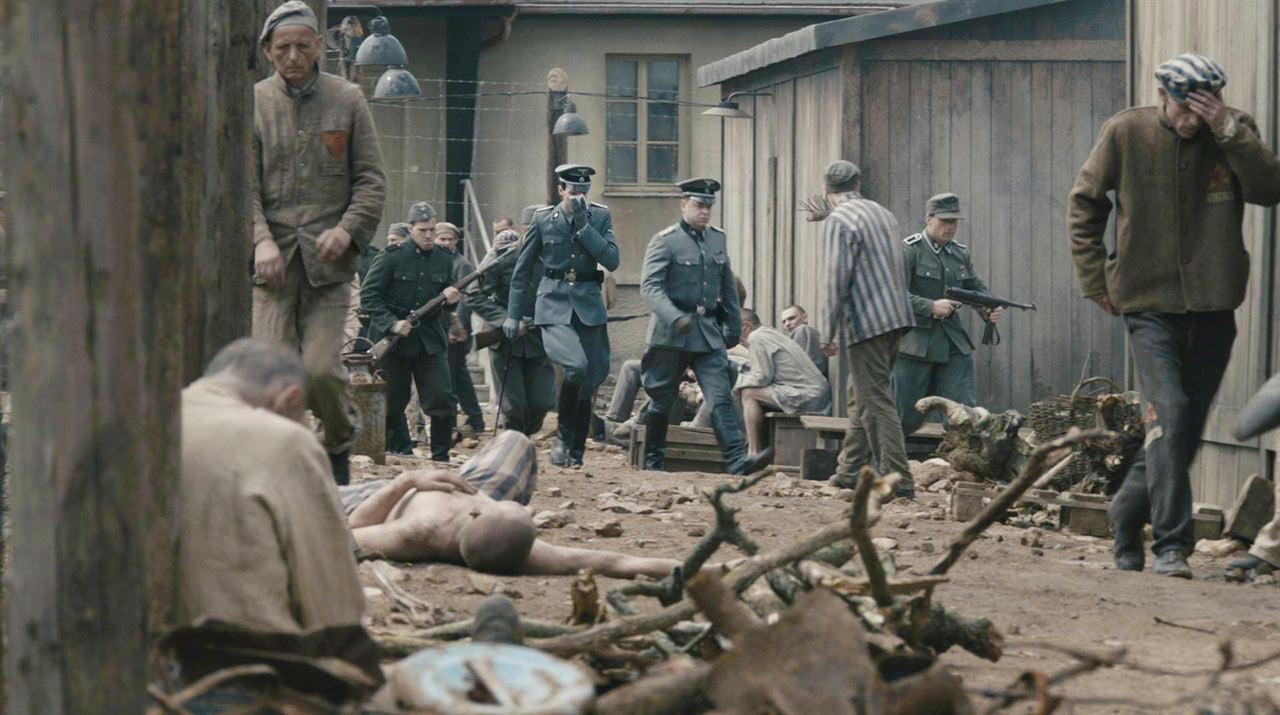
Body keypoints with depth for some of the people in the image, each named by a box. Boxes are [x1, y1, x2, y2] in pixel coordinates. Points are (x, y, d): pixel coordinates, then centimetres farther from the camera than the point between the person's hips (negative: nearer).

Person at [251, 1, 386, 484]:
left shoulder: (348, 101, 8)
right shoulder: (253, 104, 7)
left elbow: (371, 180, 8)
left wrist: (348, 229, -10)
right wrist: (261, 240, -14)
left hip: (328, 257, -1)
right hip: (273, 258, 1)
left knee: (321, 367, -10)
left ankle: (340, 442, 18)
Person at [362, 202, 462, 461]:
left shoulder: (444, 260, 7)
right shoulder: (391, 258, -6)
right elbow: (368, 296, -9)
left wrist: (450, 300, -8)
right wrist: (392, 323, -19)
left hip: (430, 340, 3)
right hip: (393, 340, -3)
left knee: (442, 398, -9)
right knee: (393, 401, 6)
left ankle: (441, 455, 0)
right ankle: (398, 448, 26)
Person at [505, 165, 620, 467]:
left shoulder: (600, 216, 4)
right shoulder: (543, 219, 2)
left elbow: (612, 261, -9)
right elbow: (523, 269, 9)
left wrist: (583, 226, -15)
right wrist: (513, 315, 8)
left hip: (589, 306, 2)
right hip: (554, 305, -2)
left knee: (587, 384, 3)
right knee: (576, 366, -26)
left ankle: (576, 453, 16)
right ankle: (563, 436, -9)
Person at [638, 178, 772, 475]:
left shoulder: (718, 239, 12)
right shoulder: (665, 241, -7)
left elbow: (728, 288, 21)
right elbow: (650, 285, -16)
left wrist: (734, 326, 19)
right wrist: (674, 317, -28)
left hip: (709, 332, 4)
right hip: (671, 335, -4)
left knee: (721, 396, -9)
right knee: (662, 398, 6)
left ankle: (737, 459, -20)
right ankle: (653, 461, 20)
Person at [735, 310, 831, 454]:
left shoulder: (757, 338, -7)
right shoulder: (773, 333, 23)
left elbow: (762, 378, -10)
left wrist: (737, 381, 4)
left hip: (807, 397, -10)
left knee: (749, 394, -8)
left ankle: (753, 452, -12)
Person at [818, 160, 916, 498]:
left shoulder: (838, 222, -9)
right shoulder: (883, 213, 15)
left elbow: (836, 279, -14)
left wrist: (829, 331, -12)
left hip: (867, 322, -8)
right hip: (896, 317, 8)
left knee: (876, 402, -7)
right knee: (860, 398, 17)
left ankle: (898, 480, -12)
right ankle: (849, 471, 22)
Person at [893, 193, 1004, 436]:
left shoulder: (961, 254, 11)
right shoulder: (909, 250, -8)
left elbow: (976, 288, 20)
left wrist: (989, 310, -2)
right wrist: (930, 307, -24)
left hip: (953, 343, 5)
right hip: (915, 342, -5)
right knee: (907, 417, 3)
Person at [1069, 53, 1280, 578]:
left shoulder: (1234, 134, 2)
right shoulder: (1126, 133, -2)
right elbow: (1084, 204, 9)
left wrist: (1228, 132, -21)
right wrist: (1094, 277, 4)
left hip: (1213, 308, 3)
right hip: (1150, 303, -3)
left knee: (1186, 429, 9)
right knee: (1169, 411, -20)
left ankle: (1128, 514, 32)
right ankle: (1171, 545, -20)